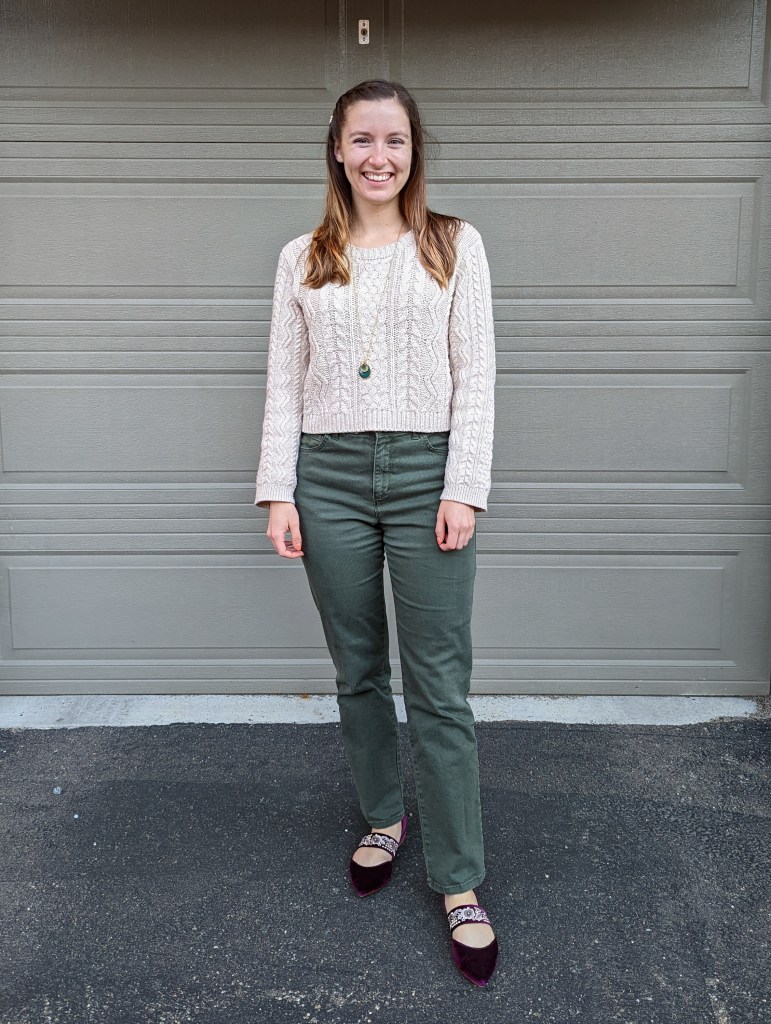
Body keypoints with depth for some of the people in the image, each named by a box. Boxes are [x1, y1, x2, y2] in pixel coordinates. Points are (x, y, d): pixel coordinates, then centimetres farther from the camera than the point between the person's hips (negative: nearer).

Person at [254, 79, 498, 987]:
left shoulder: (454, 245, 6)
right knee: (358, 672, 13)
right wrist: (278, 492, 0)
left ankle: (459, 885, 11)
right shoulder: (302, 259, 11)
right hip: (329, 475, 3)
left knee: (439, 687, -1)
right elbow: (284, 383, 8)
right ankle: (384, 819, 35)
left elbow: (475, 376, 1)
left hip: (426, 470, -2)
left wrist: (463, 489, -8)